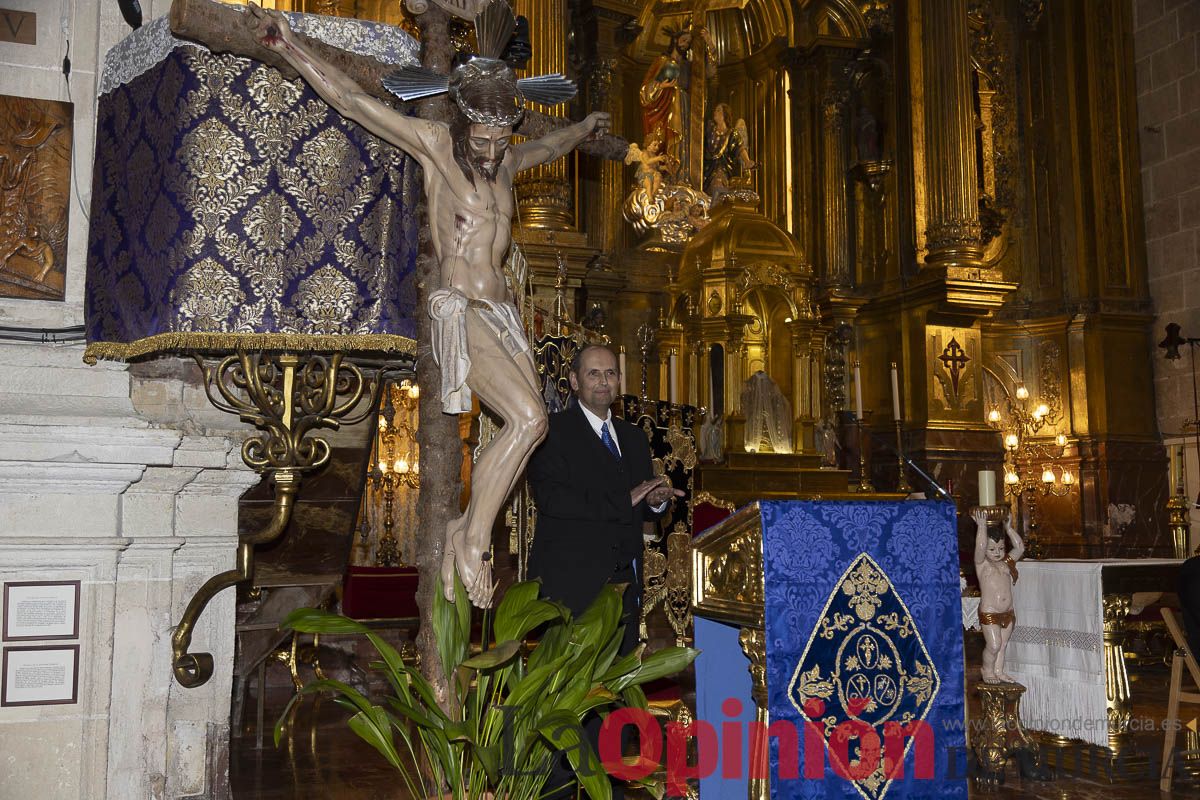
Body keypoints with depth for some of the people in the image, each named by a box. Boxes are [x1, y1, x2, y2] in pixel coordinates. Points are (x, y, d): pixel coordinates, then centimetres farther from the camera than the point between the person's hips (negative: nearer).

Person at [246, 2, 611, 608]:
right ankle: (473, 538, -10)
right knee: (528, 417, -23)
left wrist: (585, 129, 56)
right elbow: (351, 100, -6)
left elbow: (546, 147, 38)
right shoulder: (434, 144, -3)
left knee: (524, 431, 0)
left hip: (502, 313, 8)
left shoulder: (505, 161, 15)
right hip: (460, 312, -8)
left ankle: (463, 532, 14)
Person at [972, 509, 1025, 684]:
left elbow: (1020, 548, 7)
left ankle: (999, 671, 27)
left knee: (1003, 644, 13)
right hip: (989, 614, -6)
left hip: (1008, 613, 6)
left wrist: (1009, 529, 3)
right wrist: (981, 526, -24)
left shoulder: (1006, 563, 9)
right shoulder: (982, 564, -7)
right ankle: (987, 670, 17)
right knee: (994, 645, -5)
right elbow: (980, 547, -24)